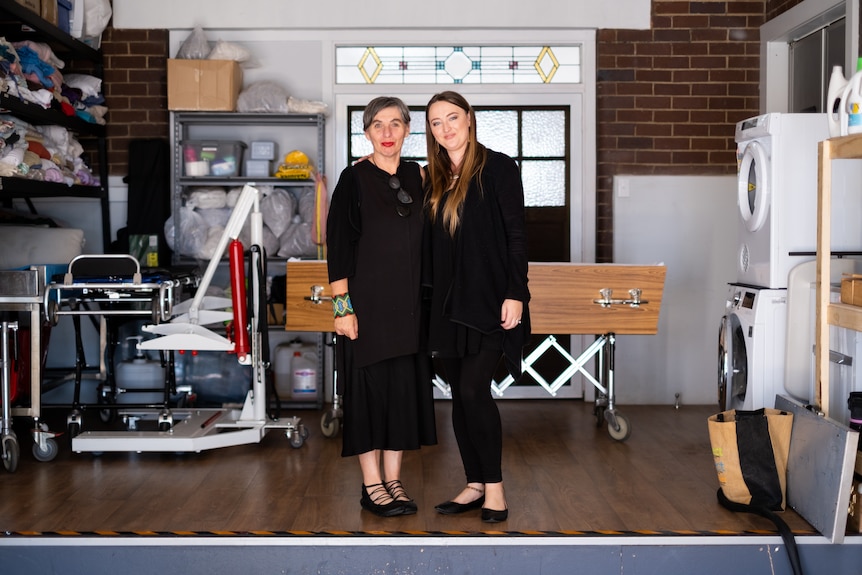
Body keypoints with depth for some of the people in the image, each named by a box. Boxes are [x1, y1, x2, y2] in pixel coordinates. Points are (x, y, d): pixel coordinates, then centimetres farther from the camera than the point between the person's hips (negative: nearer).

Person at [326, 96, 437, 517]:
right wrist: (342, 305, -14)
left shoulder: (417, 177, 9)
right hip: (367, 300, -4)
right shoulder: (354, 179, -5)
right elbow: (338, 246, -8)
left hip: (409, 303, 5)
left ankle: (393, 479, 17)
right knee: (368, 387, 1)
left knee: (405, 385, 7)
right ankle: (372, 484, 11)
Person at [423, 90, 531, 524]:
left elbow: (516, 235, -8)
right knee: (460, 395, 7)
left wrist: (515, 294, -15)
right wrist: (427, 293, 9)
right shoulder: (433, 179, 13)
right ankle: (474, 485, 17)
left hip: (489, 300, -6)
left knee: (473, 390, -12)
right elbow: (430, 244, 15)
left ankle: (494, 488, 0)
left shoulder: (497, 168, -4)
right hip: (448, 304, 6)